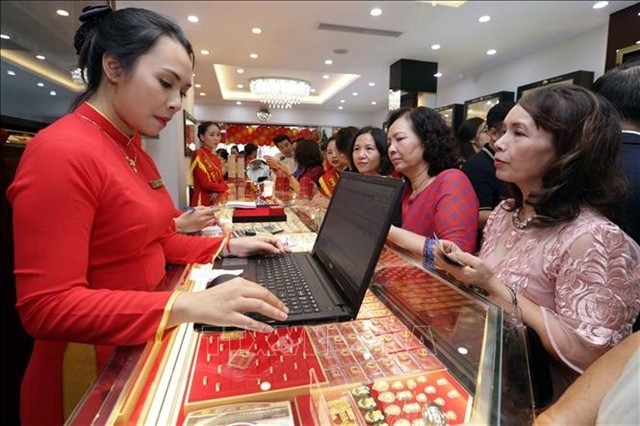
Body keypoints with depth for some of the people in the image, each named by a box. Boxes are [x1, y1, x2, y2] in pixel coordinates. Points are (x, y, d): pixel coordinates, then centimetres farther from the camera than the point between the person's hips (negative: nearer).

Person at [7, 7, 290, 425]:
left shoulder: (134, 150, 5)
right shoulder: (60, 152, -23)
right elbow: (48, 308, -25)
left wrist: (229, 246, -2)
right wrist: (189, 306, -34)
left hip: (143, 346, 8)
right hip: (93, 373, -7)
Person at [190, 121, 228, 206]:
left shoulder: (216, 158, 12)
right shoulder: (198, 155, -10)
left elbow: (221, 182, 9)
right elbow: (206, 184, -16)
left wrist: (219, 191, -12)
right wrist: (225, 188, -4)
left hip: (217, 202, 7)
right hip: (203, 203, -7)